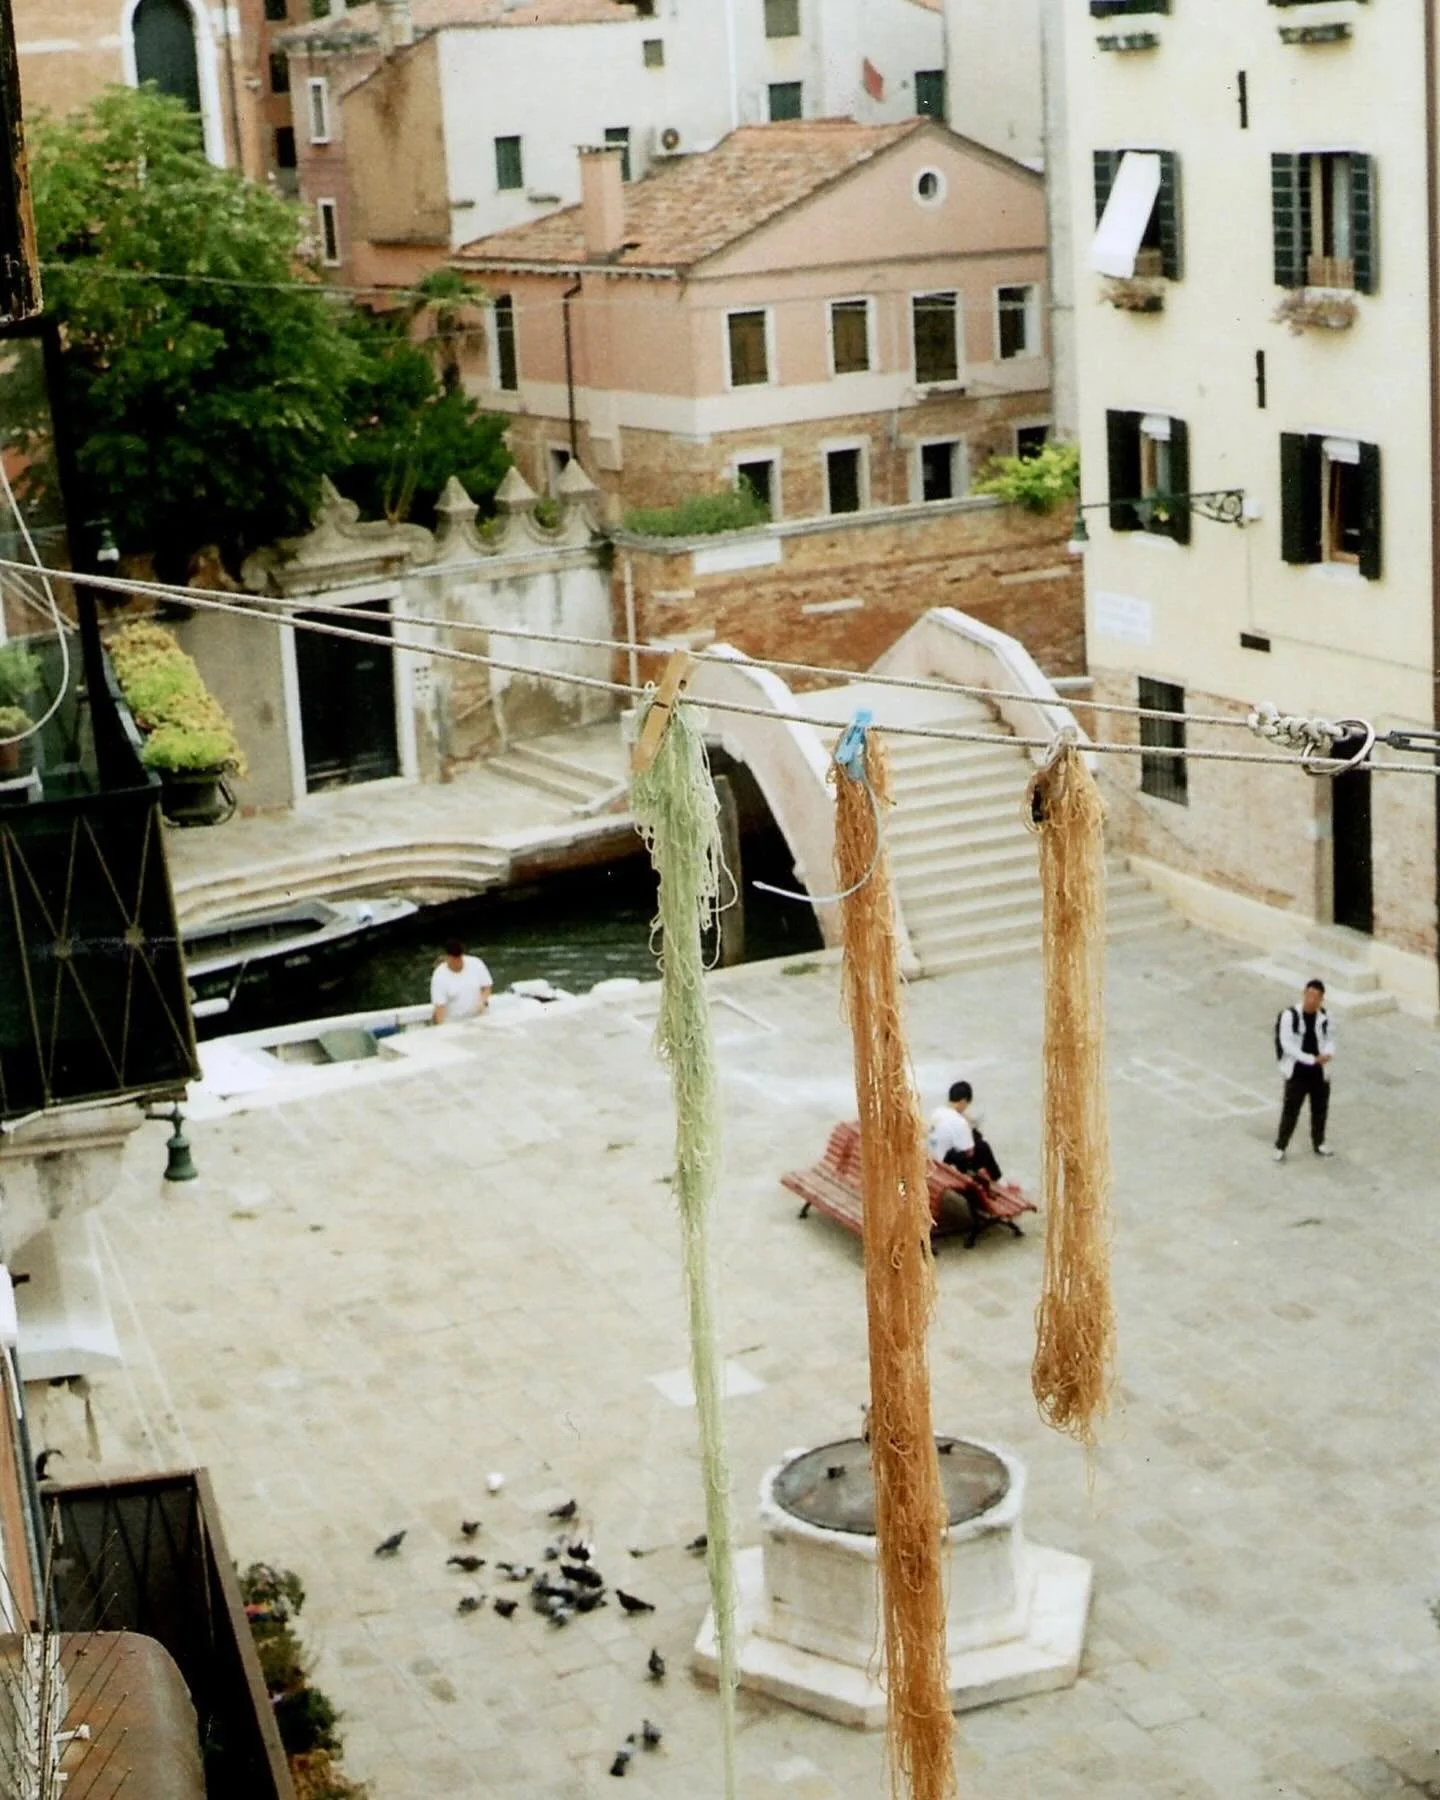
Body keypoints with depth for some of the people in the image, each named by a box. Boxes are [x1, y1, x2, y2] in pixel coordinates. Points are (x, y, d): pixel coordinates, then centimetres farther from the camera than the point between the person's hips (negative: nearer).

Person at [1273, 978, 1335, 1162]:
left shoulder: (1324, 1016, -3)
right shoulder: (1289, 1016, -17)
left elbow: (1330, 1038, 7)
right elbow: (1287, 1045, -19)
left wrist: (1328, 1054, -17)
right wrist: (1312, 1059, -23)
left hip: (1319, 1073, 4)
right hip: (1297, 1073, -4)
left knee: (1320, 1109, 17)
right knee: (1290, 1110, 1)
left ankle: (1319, 1143, 37)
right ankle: (1280, 1146, 15)